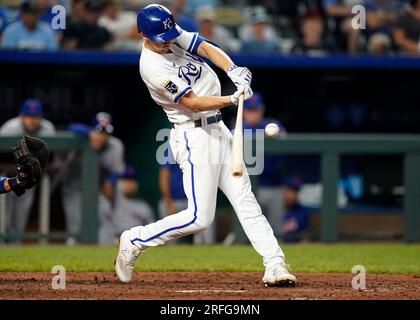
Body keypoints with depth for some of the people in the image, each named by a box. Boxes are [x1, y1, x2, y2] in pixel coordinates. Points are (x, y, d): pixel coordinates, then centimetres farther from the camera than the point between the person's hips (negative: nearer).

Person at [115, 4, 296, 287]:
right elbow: (193, 103, -23)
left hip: (218, 129, 8)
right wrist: (234, 99, -33)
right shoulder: (152, 67, -21)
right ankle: (134, 241, 7)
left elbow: (207, 48, -8)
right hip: (194, 137, -8)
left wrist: (234, 71, -26)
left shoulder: (175, 35, 2)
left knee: (246, 200, 3)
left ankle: (275, 265, 1)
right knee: (200, 218, -8)